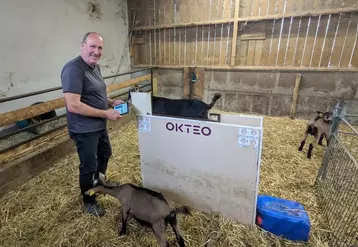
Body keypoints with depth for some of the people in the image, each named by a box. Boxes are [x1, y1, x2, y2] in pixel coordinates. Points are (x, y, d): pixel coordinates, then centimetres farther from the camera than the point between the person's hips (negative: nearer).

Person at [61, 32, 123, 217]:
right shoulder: (73, 69, -22)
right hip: (84, 130, -9)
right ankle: (89, 201, 33)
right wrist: (106, 113, -24)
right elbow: (73, 105, -28)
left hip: (99, 126, 10)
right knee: (89, 166, 8)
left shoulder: (95, 66, 7)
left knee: (105, 154, 27)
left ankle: (99, 182, 54)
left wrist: (111, 102, 0)